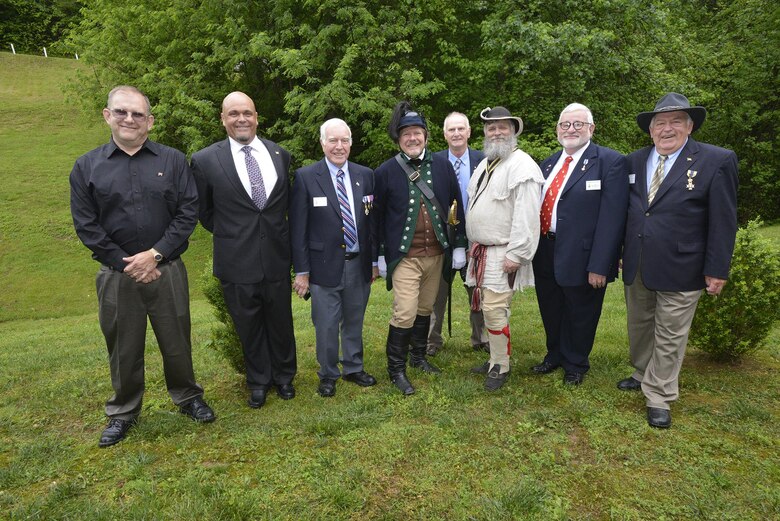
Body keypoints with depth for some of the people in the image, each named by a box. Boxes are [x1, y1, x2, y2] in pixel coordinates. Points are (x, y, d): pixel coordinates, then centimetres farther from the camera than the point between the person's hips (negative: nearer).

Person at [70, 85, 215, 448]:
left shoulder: (173, 160, 2)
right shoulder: (86, 167, 3)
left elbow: (188, 212, -4)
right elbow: (86, 225, -1)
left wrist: (155, 254, -12)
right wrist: (126, 264, -9)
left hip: (167, 271, 0)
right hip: (116, 275, 1)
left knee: (177, 341, 10)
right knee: (123, 348, 13)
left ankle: (188, 398, 32)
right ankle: (123, 413, 32)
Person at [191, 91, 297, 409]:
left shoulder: (280, 155, 2)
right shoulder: (205, 160, -6)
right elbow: (204, 211, 7)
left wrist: (276, 232, 10)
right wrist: (229, 234, 6)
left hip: (277, 258, 2)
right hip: (237, 262, -2)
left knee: (281, 323, 15)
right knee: (249, 327, 13)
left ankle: (284, 376, 38)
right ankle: (258, 381, 36)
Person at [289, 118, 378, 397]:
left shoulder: (365, 175, 4)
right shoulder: (305, 177, -6)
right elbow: (297, 228, -5)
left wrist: (375, 261, 8)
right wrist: (301, 270, -7)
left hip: (359, 265, 3)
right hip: (325, 266, -3)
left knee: (354, 322, 17)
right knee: (326, 325, 6)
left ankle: (354, 368, 36)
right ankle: (328, 375, 28)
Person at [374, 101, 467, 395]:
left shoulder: (443, 166, 4)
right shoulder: (386, 171, -3)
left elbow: (456, 208, 8)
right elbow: (377, 215, 1)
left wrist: (459, 246, 5)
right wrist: (379, 255, -1)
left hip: (437, 254, 4)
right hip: (404, 256, -3)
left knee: (425, 310, 15)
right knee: (405, 314, -7)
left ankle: (418, 357, 35)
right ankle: (396, 369, 10)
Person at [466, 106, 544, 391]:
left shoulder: (522, 165, -13)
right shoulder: (485, 164, 16)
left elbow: (527, 215, -19)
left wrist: (516, 254, -21)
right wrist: (474, 245, 17)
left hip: (503, 254, -8)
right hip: (482, 251, 8)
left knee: (495, 309, -8)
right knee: (488, 307, 13)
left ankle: (500, 367, 8)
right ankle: (494, 358, 26)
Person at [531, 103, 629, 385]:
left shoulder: (610, 161, -10)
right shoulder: (548, 164, 10)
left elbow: (612, 217, -17)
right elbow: (537, 207, 10)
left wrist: (599, 265, -22)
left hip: (581, 256, -5)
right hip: (545, 253, 6)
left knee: (579, 315, 13)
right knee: (551, 312, 21)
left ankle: (575, 365, 37)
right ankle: (555, 355, 45)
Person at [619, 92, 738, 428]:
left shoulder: (717, 161, -8)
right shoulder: (634, 162, 4)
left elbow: (723, 221, -8)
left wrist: (717, 270, -9)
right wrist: (621, 255, 6)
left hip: (679, 270, -4)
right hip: (636, 267, 5)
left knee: (669, 337, 6)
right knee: (639, 327, 19)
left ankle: (658, 397, 20)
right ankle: (643, 374, 40)